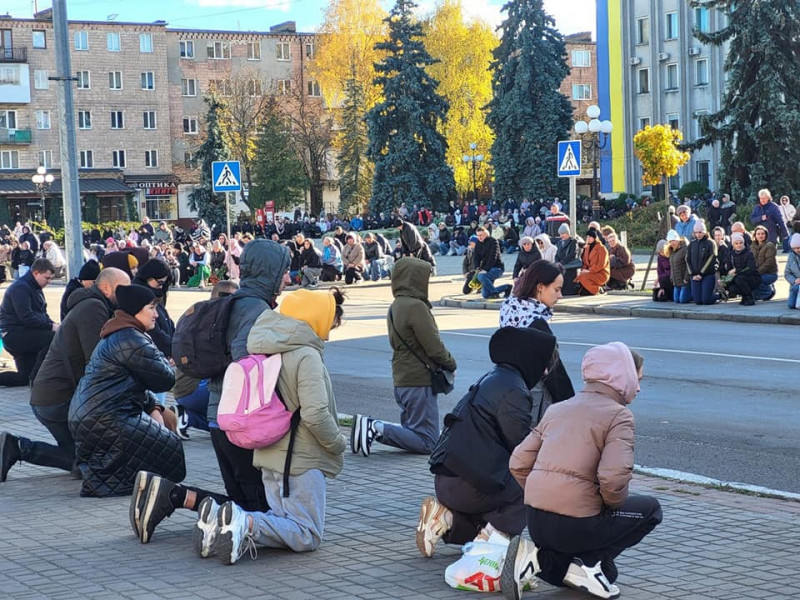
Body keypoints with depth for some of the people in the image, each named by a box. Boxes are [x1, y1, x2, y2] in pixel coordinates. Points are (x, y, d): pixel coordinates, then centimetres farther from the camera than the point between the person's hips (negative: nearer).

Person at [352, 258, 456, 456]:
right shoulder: (416, 306, -17)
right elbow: (433, 346, -18)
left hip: (402, 381, 9)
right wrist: (450, 363, 2)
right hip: (419, 382, -9)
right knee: (427, 443, -4)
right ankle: (376, 429, -14)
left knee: (411, 432, 20)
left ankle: (369, 426, 3)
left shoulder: (394, 307, 14)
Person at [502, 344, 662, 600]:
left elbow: (518, 464, 10)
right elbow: (614, 478, -20)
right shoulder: (619, 415, -5)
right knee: (649, 509, 17)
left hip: (535, 521, 7)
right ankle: (590, 562, 2)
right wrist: (615, 503, 2)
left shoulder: (557, 408, 16)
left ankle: (539, 558, 5)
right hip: (576, 522, -7)